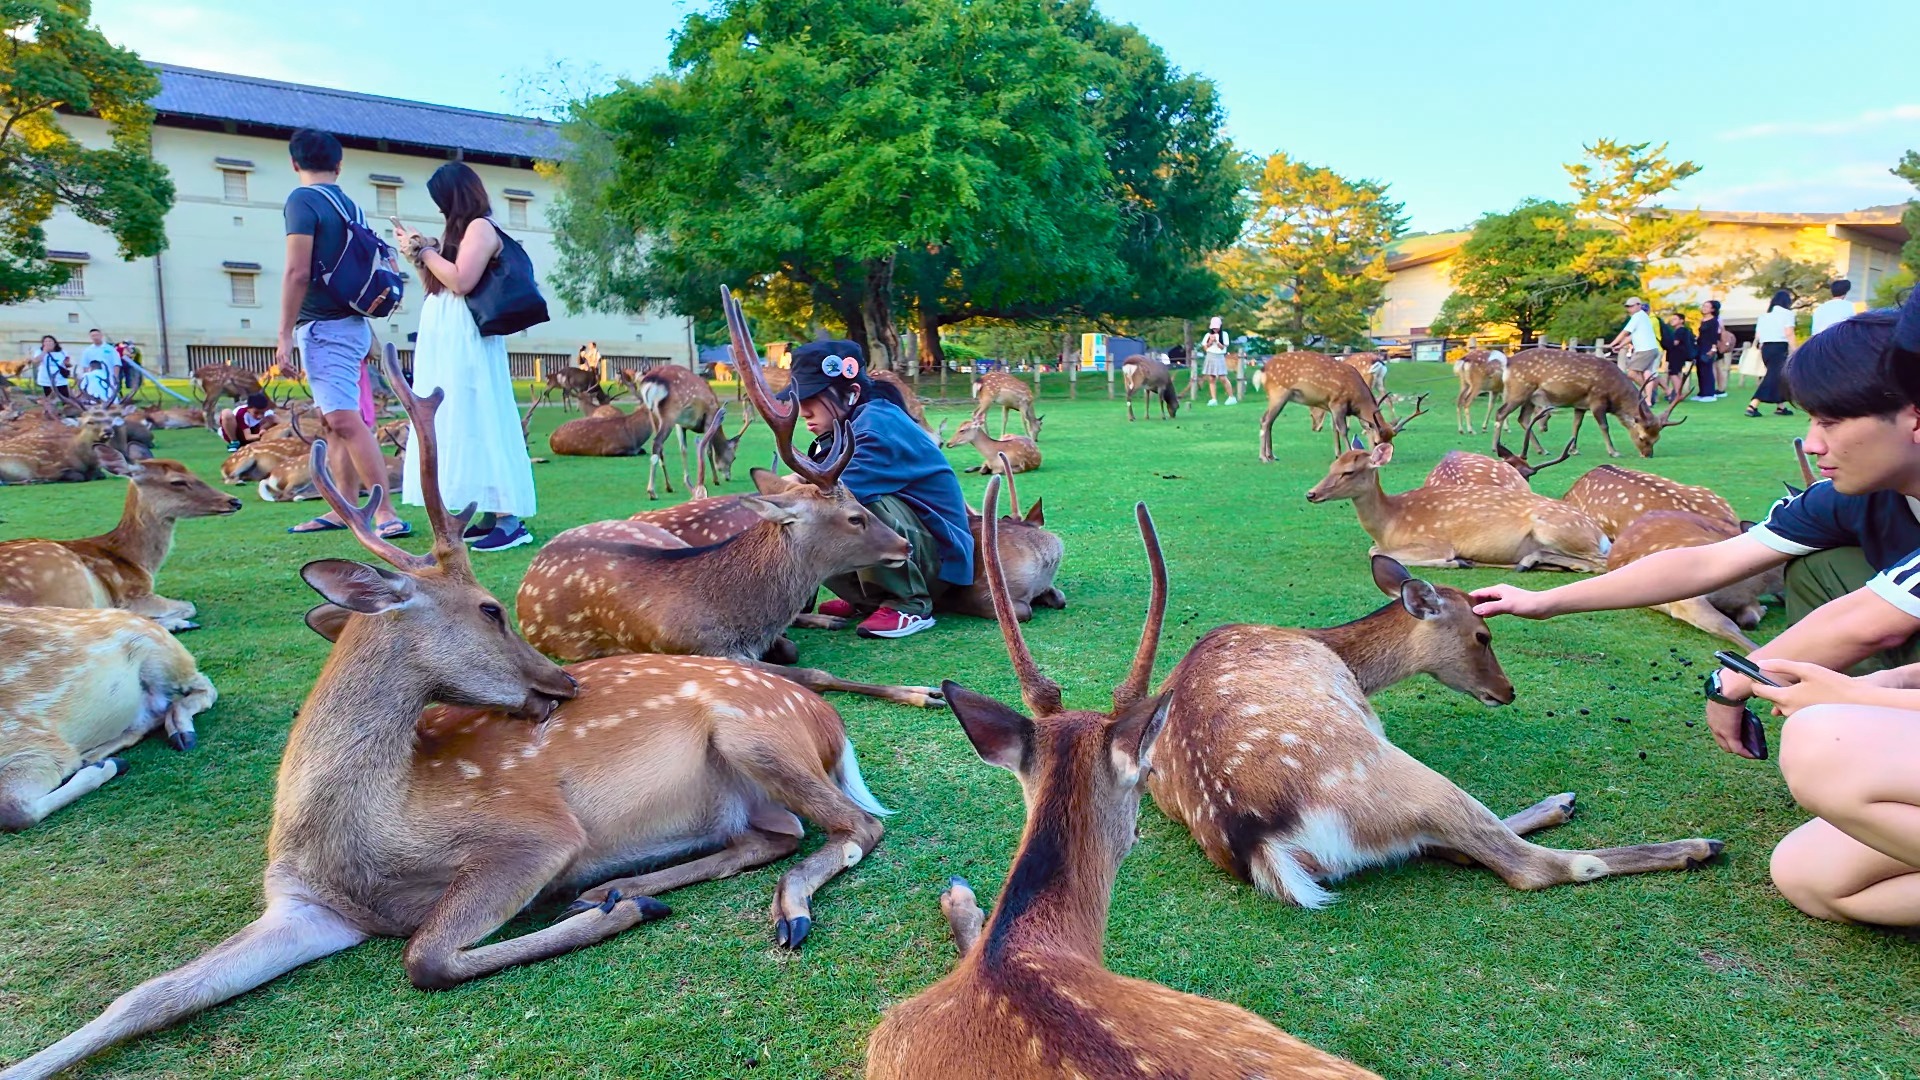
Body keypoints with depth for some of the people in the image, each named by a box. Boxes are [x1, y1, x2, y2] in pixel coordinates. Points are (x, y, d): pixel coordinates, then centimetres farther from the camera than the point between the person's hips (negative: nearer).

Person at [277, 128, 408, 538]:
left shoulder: (302, 200, -9)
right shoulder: (349, 205, 14)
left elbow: (298, 273, -15)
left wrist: (284, 335, -13)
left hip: (324, 326, -9)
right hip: (351, 323, 9)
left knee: (344, 421, -15)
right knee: (332, 423, 13)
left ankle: (386, 514, -20)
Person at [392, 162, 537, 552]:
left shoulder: (480, 226, -7)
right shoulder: (459, 230, 20)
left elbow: (461, 280, -18)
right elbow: (436, 285, 21)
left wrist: (425, 251, -7)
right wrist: (418, 252, 11)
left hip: (465, 341, -10)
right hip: (445, 342, 10)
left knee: (476, 422, -14)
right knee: (458, 425, 6)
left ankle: (510, 519, -15)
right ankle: (493, 515, 6)